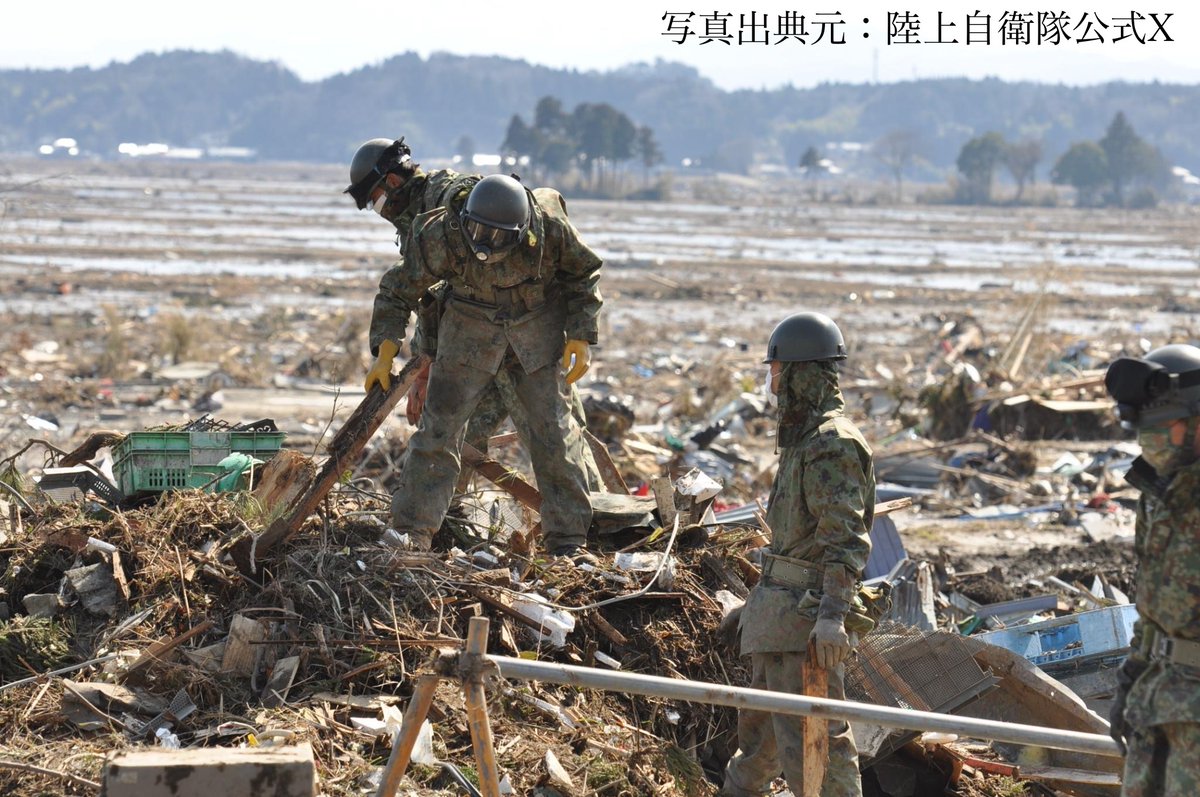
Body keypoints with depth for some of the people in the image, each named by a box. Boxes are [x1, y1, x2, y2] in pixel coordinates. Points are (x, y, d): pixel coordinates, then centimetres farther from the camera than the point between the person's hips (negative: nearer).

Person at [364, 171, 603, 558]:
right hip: (470, 328, 0)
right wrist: (385, 355, -14)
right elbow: (399, 290, -10)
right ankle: (410, 533, 1)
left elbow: (582, 273, -4)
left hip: (537, 330, 0)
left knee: (554, 431, 0)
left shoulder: (549, 227, -24)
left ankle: (568, 540, 9)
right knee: (439, 427, -5)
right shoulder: (441, 236, -25)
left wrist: (580, 337, -8)